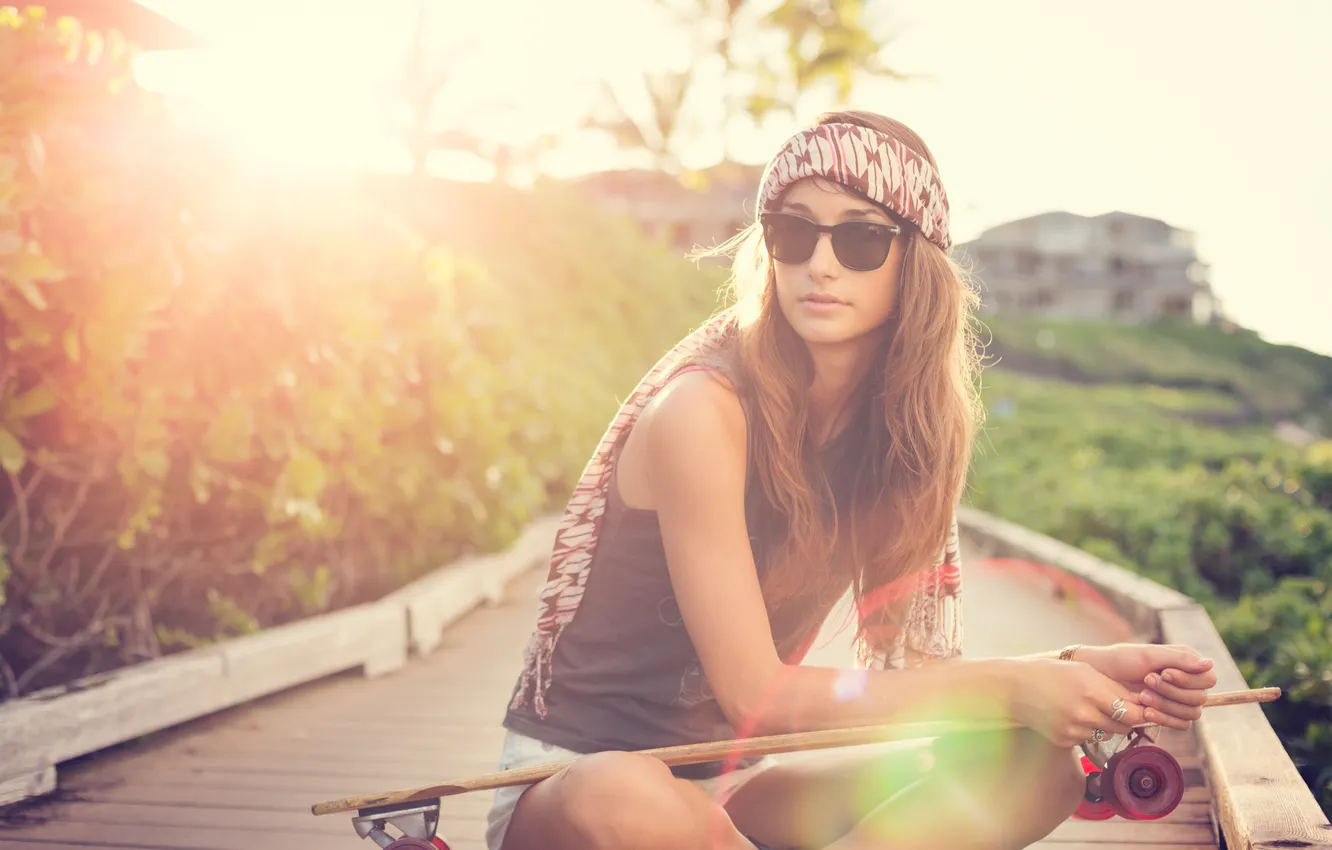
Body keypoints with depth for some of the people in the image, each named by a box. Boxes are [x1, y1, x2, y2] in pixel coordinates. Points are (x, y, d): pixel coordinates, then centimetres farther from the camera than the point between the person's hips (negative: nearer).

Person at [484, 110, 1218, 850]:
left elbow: (906, 665, -1)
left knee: (1036, 768, -10)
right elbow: (757, 694, -22)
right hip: (570, 780, -5)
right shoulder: (704, 408, -21)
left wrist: (1079, 672, -17)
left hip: (729, 783, 6)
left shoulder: (907, 418, 0)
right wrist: (1013, 688, -22)